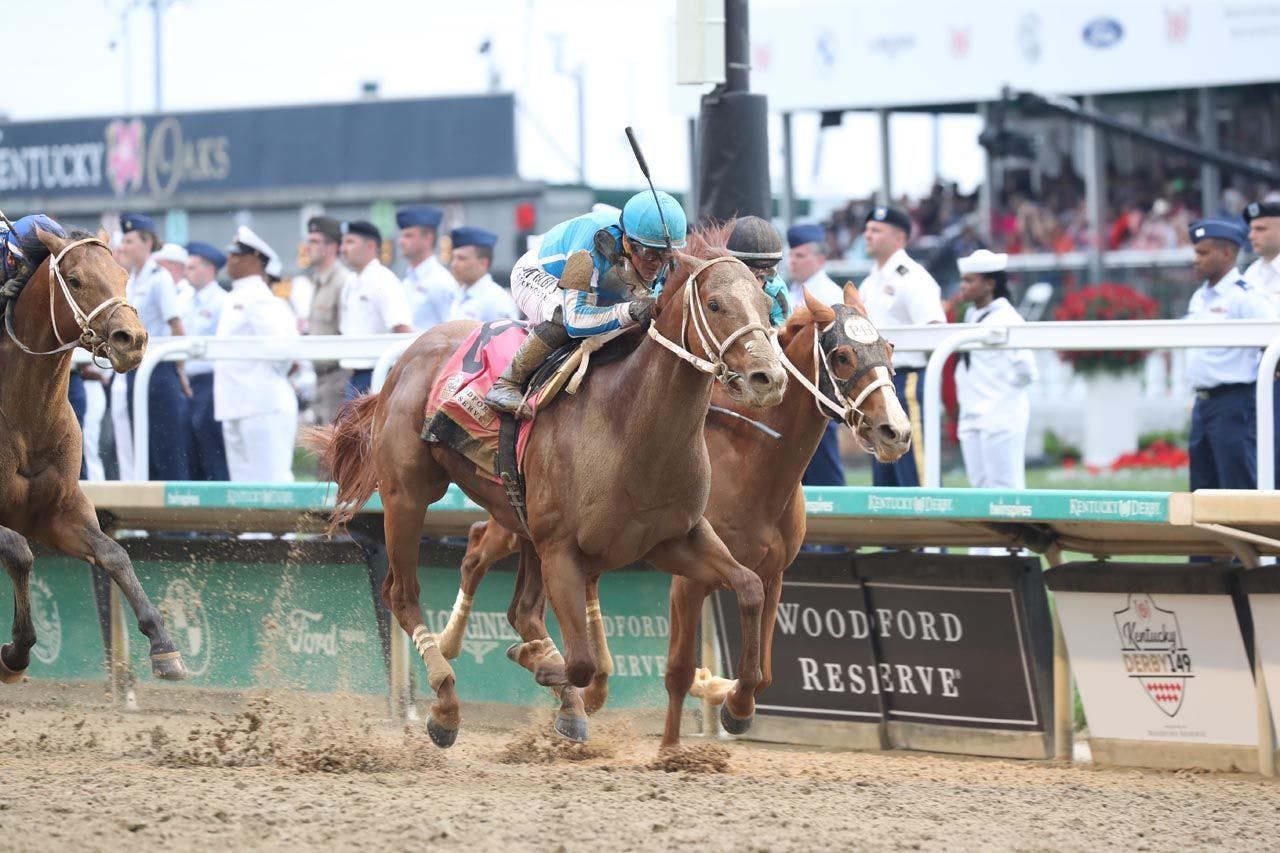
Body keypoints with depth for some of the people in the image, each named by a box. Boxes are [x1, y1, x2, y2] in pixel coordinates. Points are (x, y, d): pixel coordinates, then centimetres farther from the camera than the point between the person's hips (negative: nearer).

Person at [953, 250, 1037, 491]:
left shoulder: (1006, 319, -11)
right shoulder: (971, 316, 14)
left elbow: (1025, 368, -15)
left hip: (1001, 417, -9)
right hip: (972, 417, 9)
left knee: (1005, 485, -7)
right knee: (980, 485, 8)